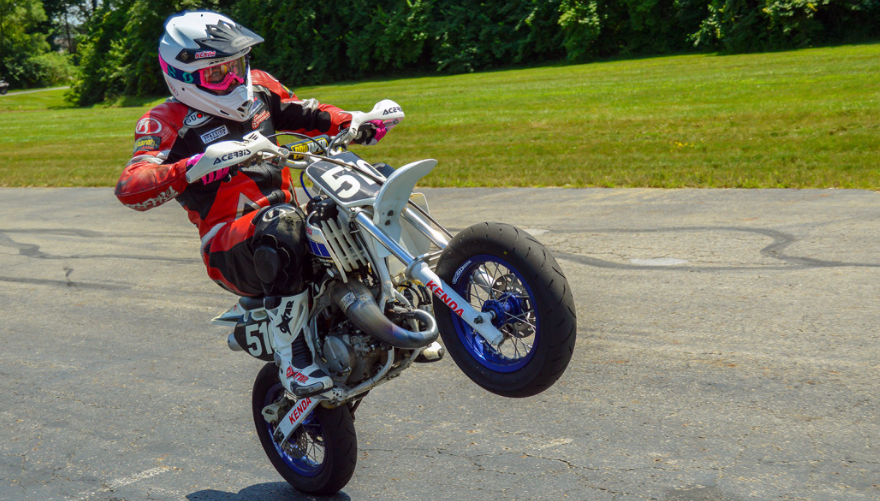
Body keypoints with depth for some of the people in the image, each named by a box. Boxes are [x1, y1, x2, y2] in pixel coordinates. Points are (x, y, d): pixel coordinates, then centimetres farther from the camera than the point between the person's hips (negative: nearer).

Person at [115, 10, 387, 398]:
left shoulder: (258, 88, 14)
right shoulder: (167, 121, -5)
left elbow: (307, 114, 27)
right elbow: (130, 187, -20)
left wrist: (357, 124, 7)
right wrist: (201, 164, -36)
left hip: (285, 213, 7)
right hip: (229, 248, -7)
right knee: (281, 224, -40)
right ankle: (290, 356, -32)